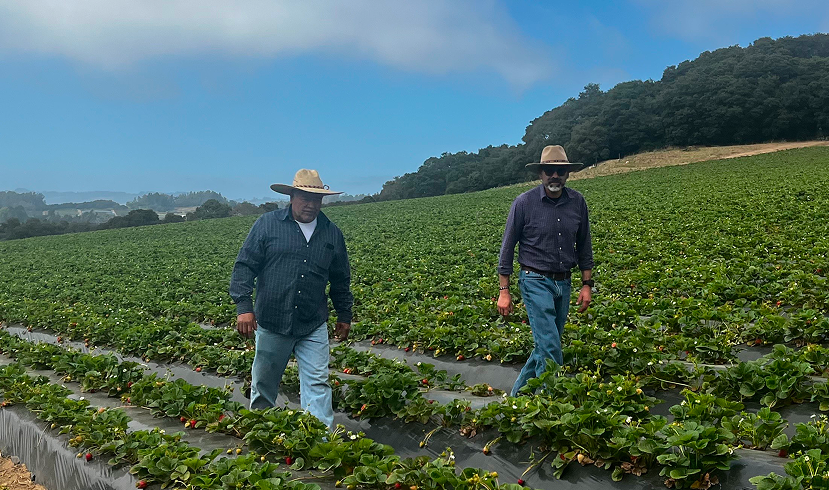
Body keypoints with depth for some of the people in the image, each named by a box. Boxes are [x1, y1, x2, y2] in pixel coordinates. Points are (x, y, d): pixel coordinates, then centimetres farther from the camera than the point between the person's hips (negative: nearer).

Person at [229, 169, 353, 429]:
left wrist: (344, 315, 18)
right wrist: (244, 306, -13)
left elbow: (341, 279, 17)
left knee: (317, 383, -1)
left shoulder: (332, 233, 8)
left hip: (314, 326, 2)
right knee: (263, 384, 14)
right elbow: (244, 266, -4)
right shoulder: (268, 224, -2)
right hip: (271, 322, -1)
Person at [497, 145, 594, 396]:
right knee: (550, 348, -11)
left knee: (545, 346, 11)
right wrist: (504, 291, -6)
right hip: (535, 281, -5)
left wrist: (587, 284, 9)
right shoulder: (524, 202, -8)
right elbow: (507, 247, -3)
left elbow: (584, 245, 14)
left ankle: (519, 394, 27)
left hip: (564, 283, 5)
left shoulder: (577, 202, 4)